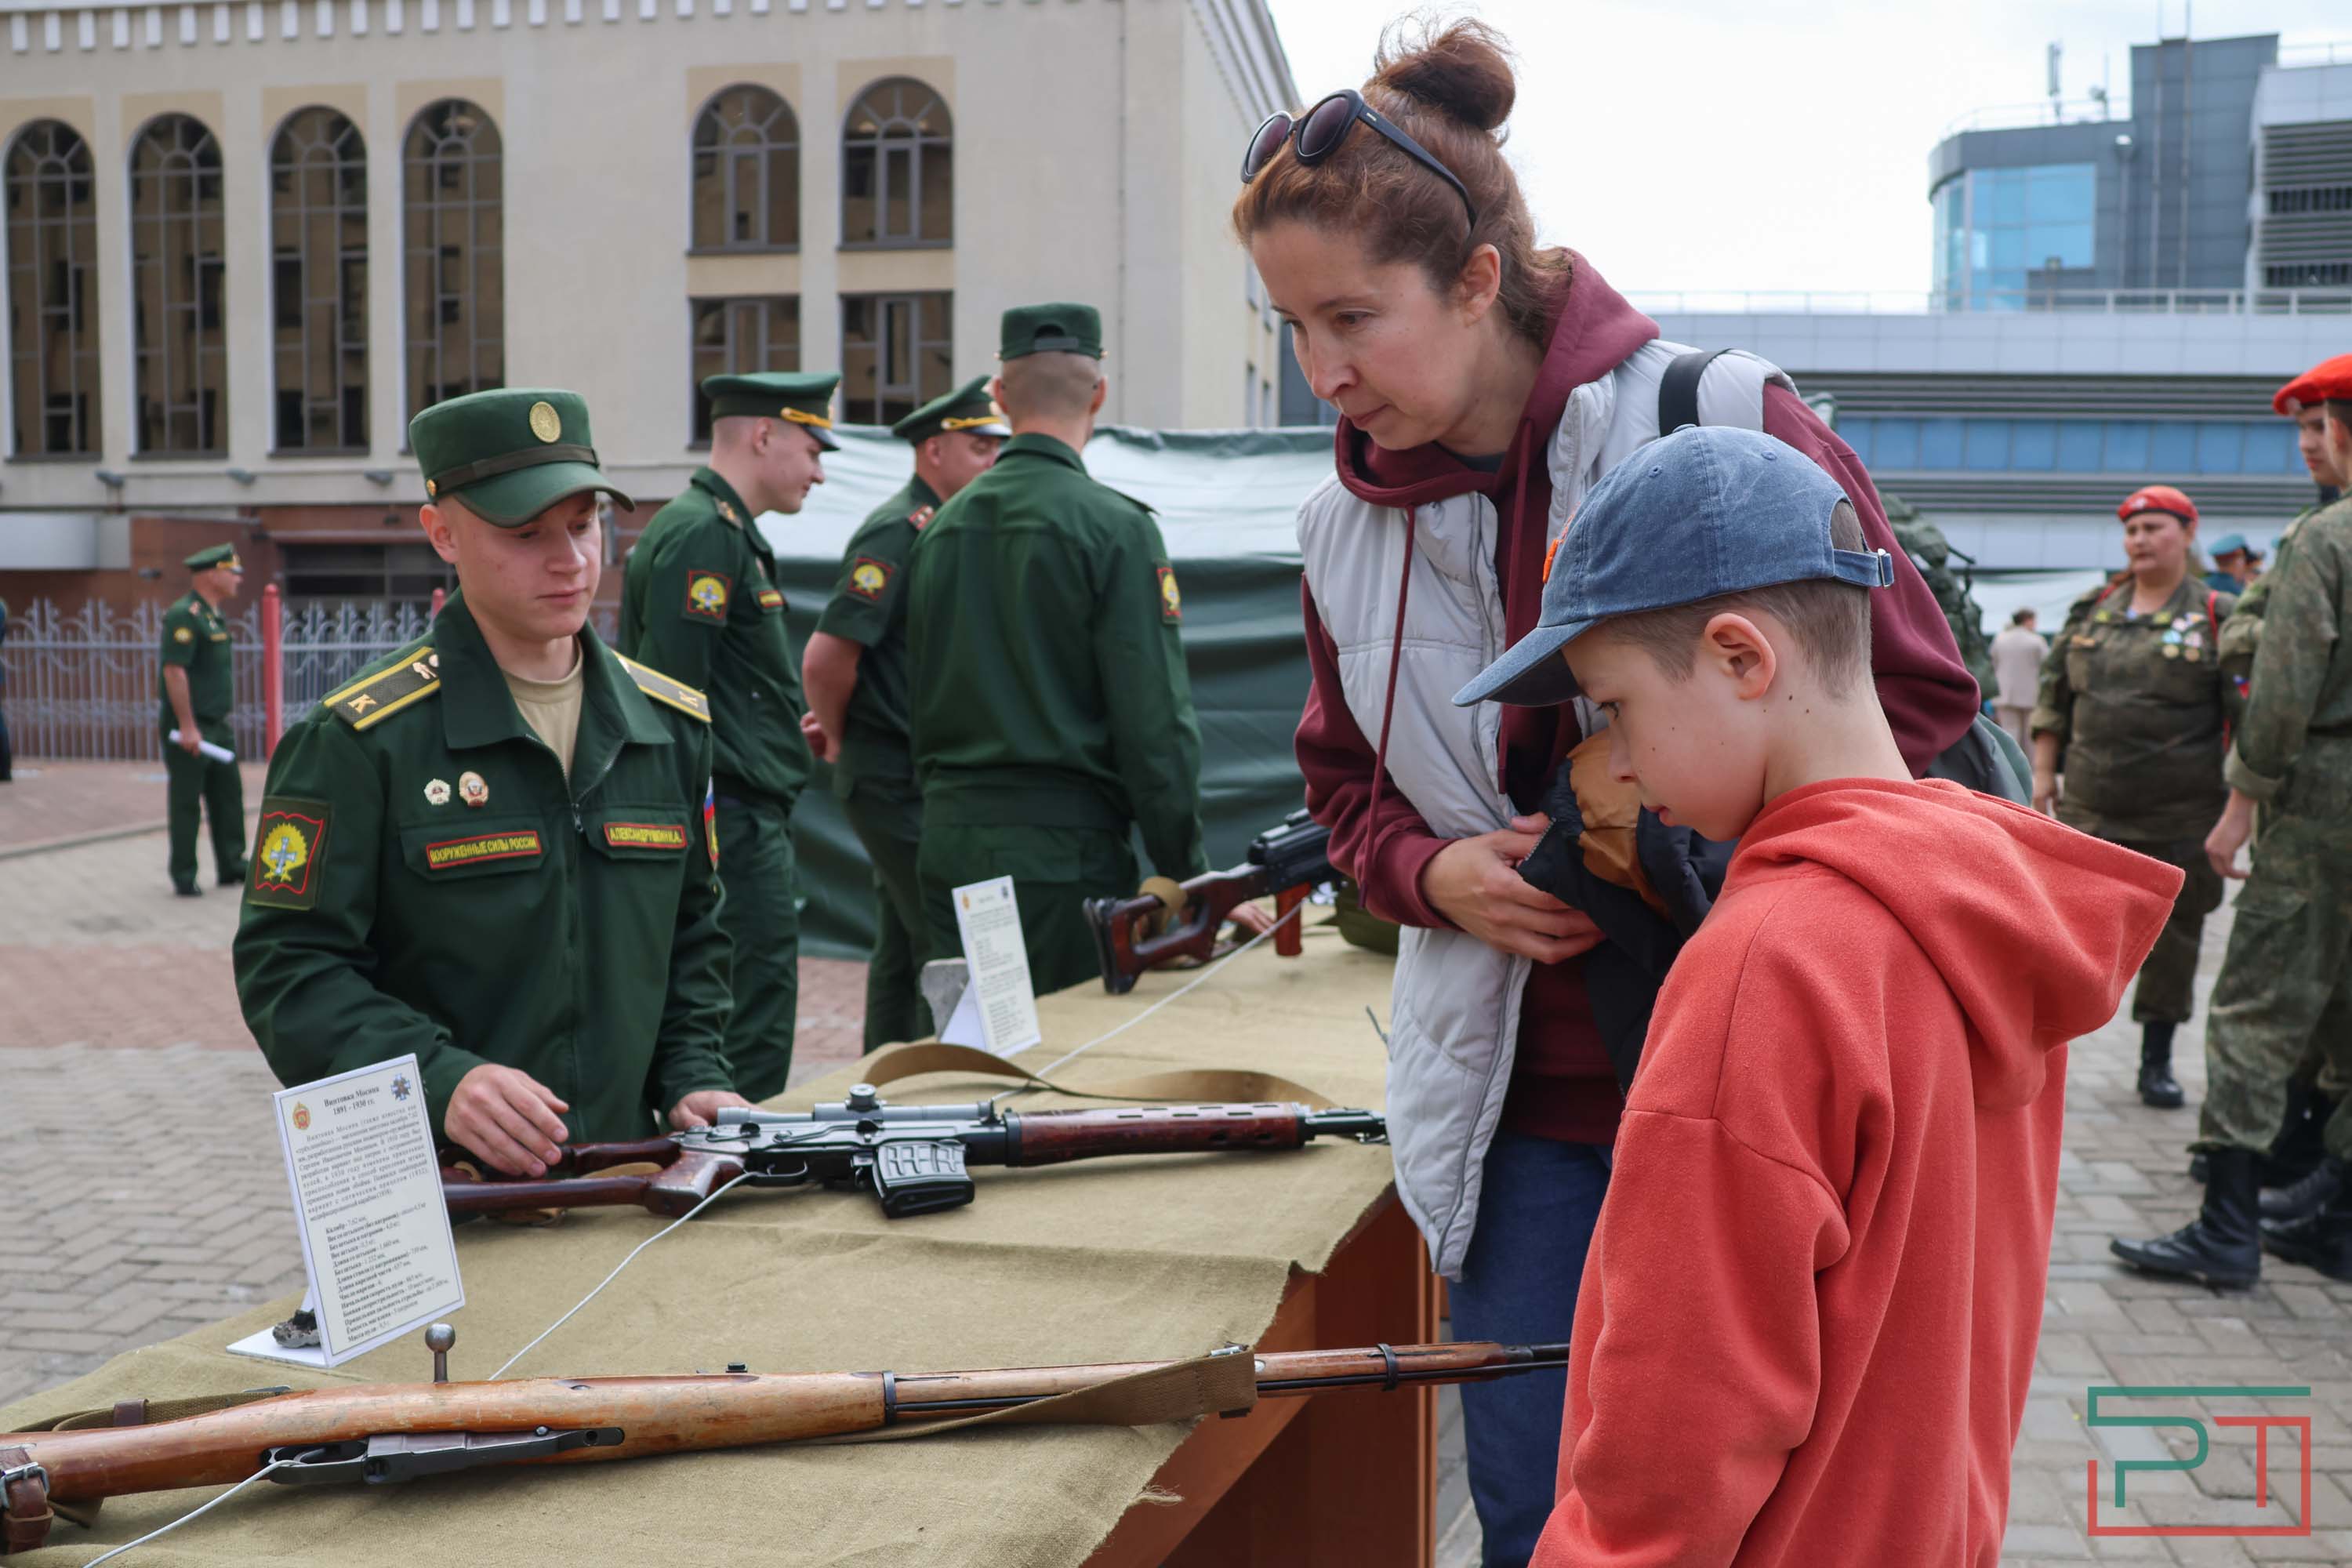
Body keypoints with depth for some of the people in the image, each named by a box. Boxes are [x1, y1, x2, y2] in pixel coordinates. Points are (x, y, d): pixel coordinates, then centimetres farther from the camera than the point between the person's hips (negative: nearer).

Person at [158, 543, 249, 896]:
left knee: (229, 794, 13)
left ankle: (231, 866, 22)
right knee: (186, 801, -1)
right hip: (188, 728, -9)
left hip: (217, 724, 9)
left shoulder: (213, 615, 14)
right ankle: (183, 877, 6)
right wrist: (187, 726, -23)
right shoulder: (184, 615, -16)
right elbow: (174, 671, -21)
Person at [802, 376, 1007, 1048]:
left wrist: (838, 726, 13)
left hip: (923, 776, 9)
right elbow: (825, 657, -23)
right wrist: (838, 739, -7)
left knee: (902, 947, 14)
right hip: (898, 780, -9)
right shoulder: (898, 530, -16)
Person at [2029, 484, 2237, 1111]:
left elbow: (2248, 714, -2)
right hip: (2091, 806, 2)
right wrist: (2044, 772, 7)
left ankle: (2157, 1062, 19)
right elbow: (2054, 699, 13)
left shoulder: (2219, 617, -1)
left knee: (2173, 934, 7)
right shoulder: (2091, 611, 10)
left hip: (2180, 815, -2)